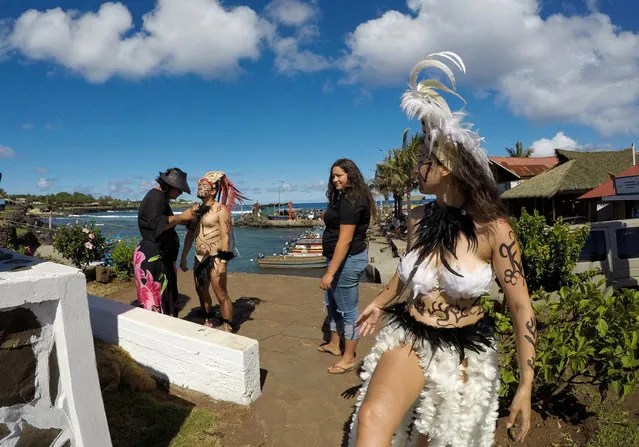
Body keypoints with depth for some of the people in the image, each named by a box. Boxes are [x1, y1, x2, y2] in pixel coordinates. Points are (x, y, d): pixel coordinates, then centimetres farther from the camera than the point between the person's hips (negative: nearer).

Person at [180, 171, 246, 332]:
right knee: (201, 292, 17)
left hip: (215, 258, -8)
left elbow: (225, 237, -16)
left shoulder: (221, 210, -10)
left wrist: (222, 262, -21)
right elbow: (190, 235, 15)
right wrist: (183, 258, 15)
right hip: (199, 257, 8)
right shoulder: (196, 210, 11)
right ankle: (208, 322, 34)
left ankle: (227, 329, 4)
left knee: (221, 295, -6)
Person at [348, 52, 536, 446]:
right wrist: (379, 303, 29)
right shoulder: (419, 218, -2)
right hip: (408, 337, 3)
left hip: (461, 351, -3)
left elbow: (521, 307, -12)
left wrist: (526, 385, -11)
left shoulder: (493, 229, -17)